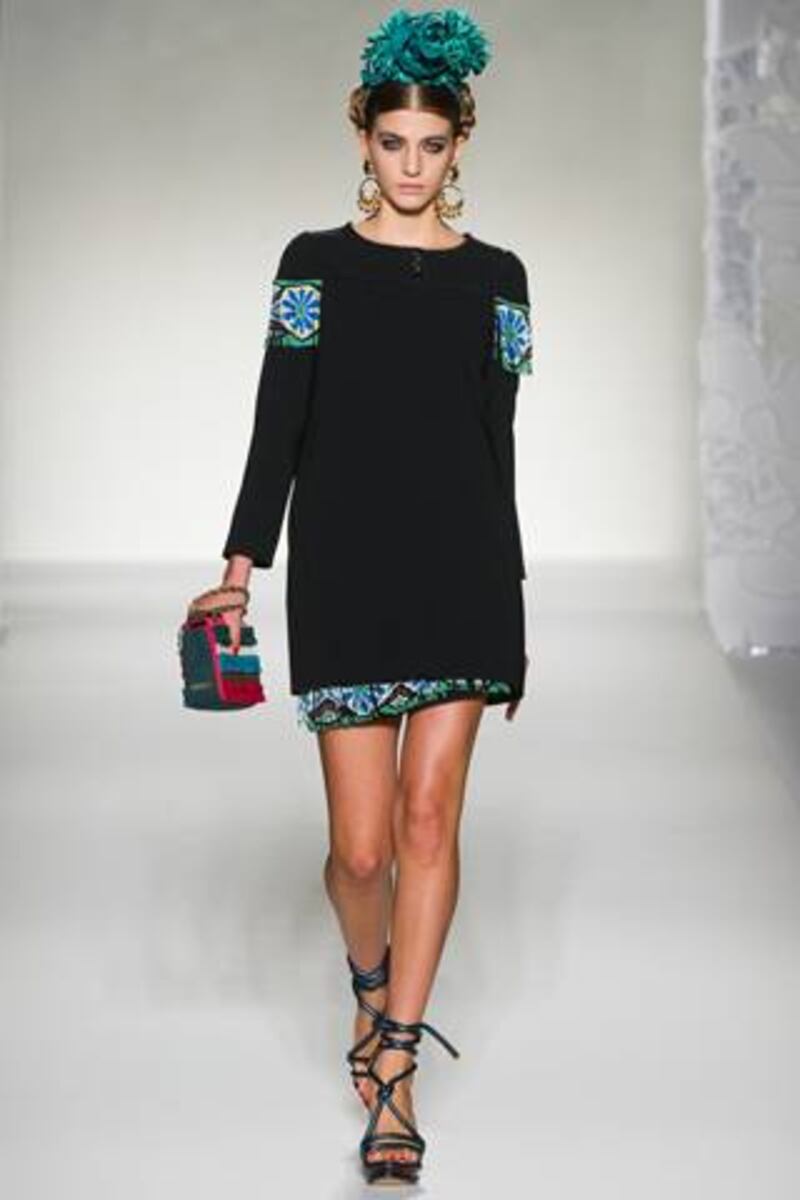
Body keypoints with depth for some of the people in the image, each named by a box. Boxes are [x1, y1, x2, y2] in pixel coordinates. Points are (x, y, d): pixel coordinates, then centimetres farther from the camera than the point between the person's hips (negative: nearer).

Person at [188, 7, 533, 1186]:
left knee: (429, 817, -6)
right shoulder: (314, 263, 4)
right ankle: (372, 980, 32)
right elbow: (279, 429, 1)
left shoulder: (496, 277, 7)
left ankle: (392, 1067, 2)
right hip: (343, 569, -1)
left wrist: (509, 597, 10)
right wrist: (241, 569, -8)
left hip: (461, 568, 1)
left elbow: (496, 443, 10)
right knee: (362, 843, -1)